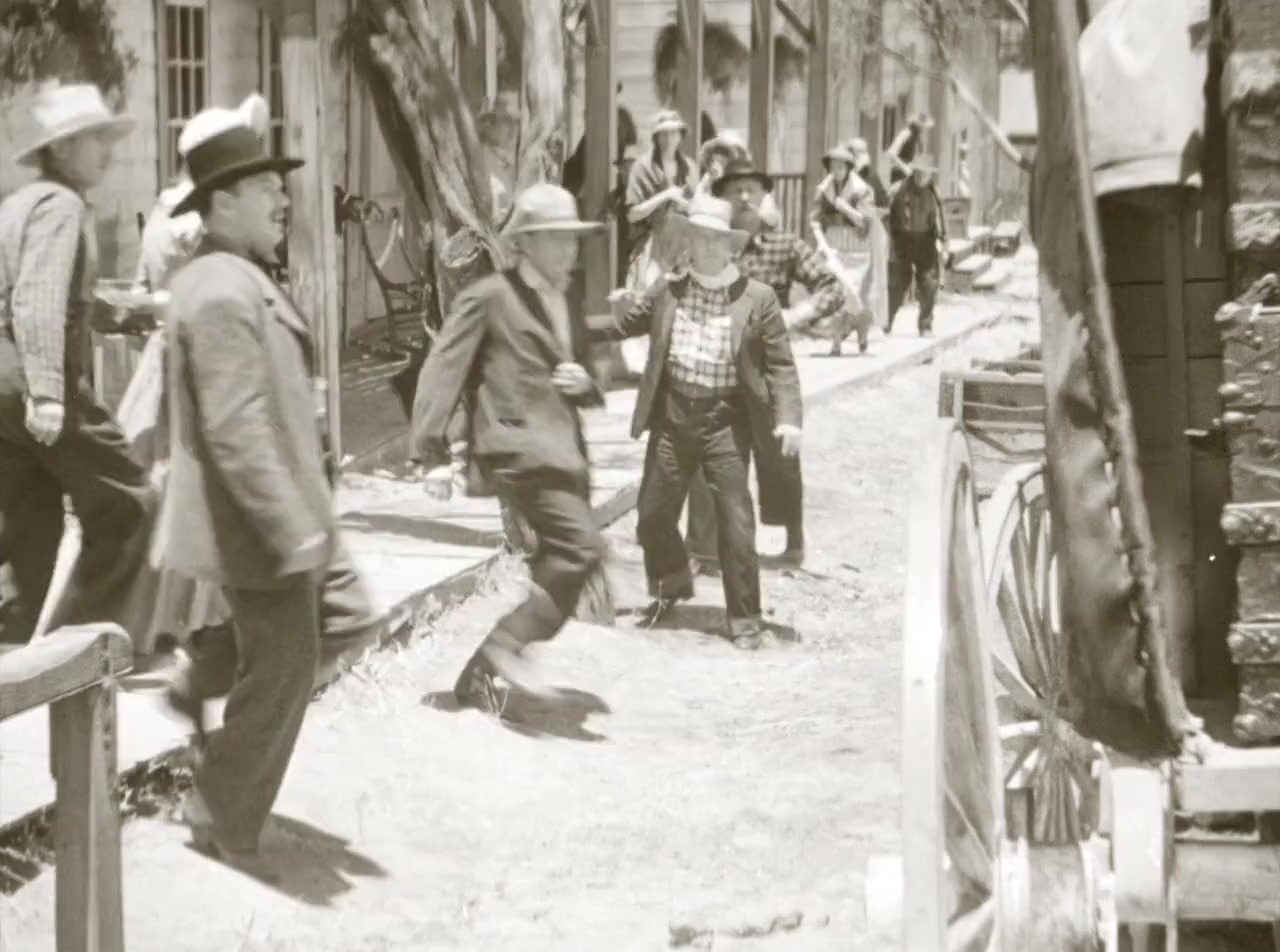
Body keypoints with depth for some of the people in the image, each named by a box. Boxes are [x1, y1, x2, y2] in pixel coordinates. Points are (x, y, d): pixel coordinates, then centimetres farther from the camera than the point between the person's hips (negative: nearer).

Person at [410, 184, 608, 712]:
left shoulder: (570, 302, 20)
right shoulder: (489, 297, -4)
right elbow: (445, 365, -5)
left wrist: (584, 383, 2)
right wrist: (427, 437, -10)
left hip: (563, 446, 8)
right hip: (519, 443, -8)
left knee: (559, 565, 6)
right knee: (583, 546, -21)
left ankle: (480, 673, 16)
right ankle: (510, 641, -8)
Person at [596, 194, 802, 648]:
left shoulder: (757, 298, -3)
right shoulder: (666, 291, 6)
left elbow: (780, 364, -4)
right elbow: (625, 322, 18)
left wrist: (788, 418, -15)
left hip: (725, 419, -3)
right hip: (672, 415, 4)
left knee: (735, 523, -3)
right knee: (652, 514, 11)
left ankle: (744, 619, 9)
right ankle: (672, 583, 39)